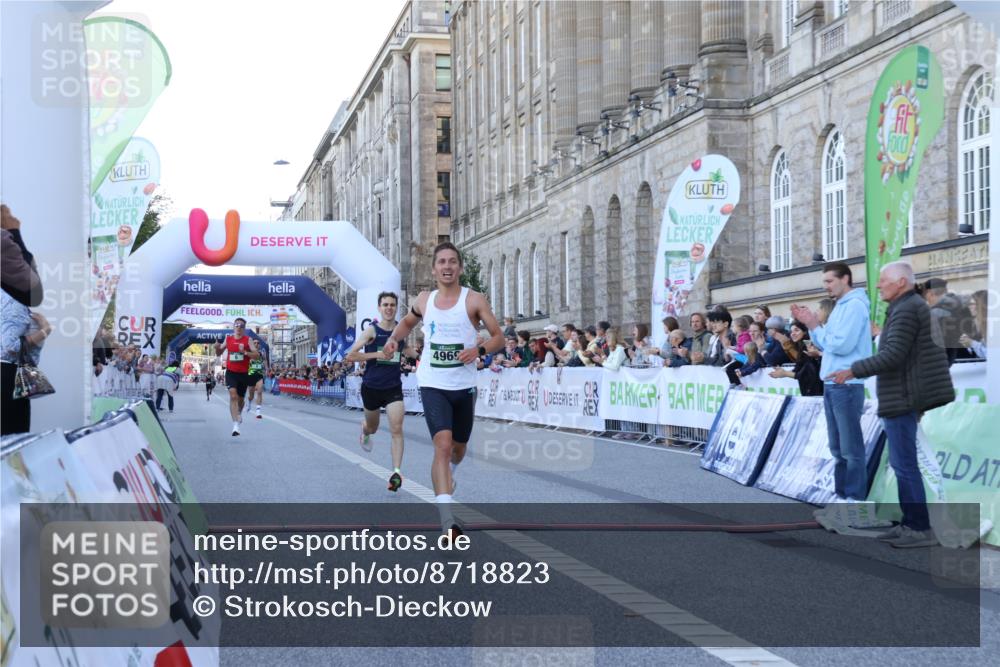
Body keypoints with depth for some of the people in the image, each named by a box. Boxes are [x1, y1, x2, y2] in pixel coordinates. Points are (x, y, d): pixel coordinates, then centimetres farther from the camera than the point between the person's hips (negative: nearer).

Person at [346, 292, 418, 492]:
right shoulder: (372, 331, -11)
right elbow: (350, 356, -16)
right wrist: (378, 354, -22)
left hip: (394, 387, 1)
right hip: (371, 387, -1)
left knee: (396, 429, -15)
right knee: (372, 428, 20)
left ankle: (397, 472, -15)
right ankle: (364, 429, 58)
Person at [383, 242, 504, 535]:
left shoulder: (474, 300, -4)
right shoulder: (425, 300, 5)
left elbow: (498, 337, -4)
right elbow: (408, 322, 26)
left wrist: (479, 350, -23)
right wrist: (393, 338, 6)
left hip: (464, 386, 1)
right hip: (433, 385, 0)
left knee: (459, 448, 19)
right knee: (443, 444, -19)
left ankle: (447, 475, 56)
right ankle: (447, 520, -25)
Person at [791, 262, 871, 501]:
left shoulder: (855, 305, -12)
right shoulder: (841, 306, 18)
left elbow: (841, 345, -20)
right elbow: (826, 344, 18)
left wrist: (815, 327, -9)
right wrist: (810, 324, 5)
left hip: (847, 385, -10)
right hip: (832, 384, 10)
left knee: (851, 448, -6)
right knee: (838, 447, 14)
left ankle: (856, 500, -2)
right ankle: (841, 495, 22)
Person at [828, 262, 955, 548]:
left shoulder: (906, 310, -14)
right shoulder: (914, 307, 18)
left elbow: (893, 355, -23)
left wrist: (853, 370, -17)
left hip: (901, 399, -11)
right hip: (904, 398, 11)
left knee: (905, 464, -7)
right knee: (901, 463, 14)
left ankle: (921, 529, -4)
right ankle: (910, 524, 19)